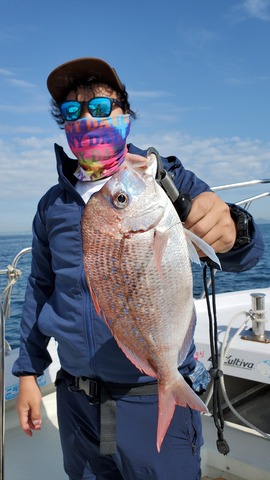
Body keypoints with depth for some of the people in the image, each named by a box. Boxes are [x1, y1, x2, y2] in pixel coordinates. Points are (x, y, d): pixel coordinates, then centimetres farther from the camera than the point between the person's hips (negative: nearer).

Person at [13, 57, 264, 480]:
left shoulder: (166, 180, -8)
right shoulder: (52, 205, 4)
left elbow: (246, 252, -17)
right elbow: (40, 287, 13)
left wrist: (232, 231, -41)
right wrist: (27, 372, 11)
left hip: (157, 400, -3)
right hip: (76, 401, 4)